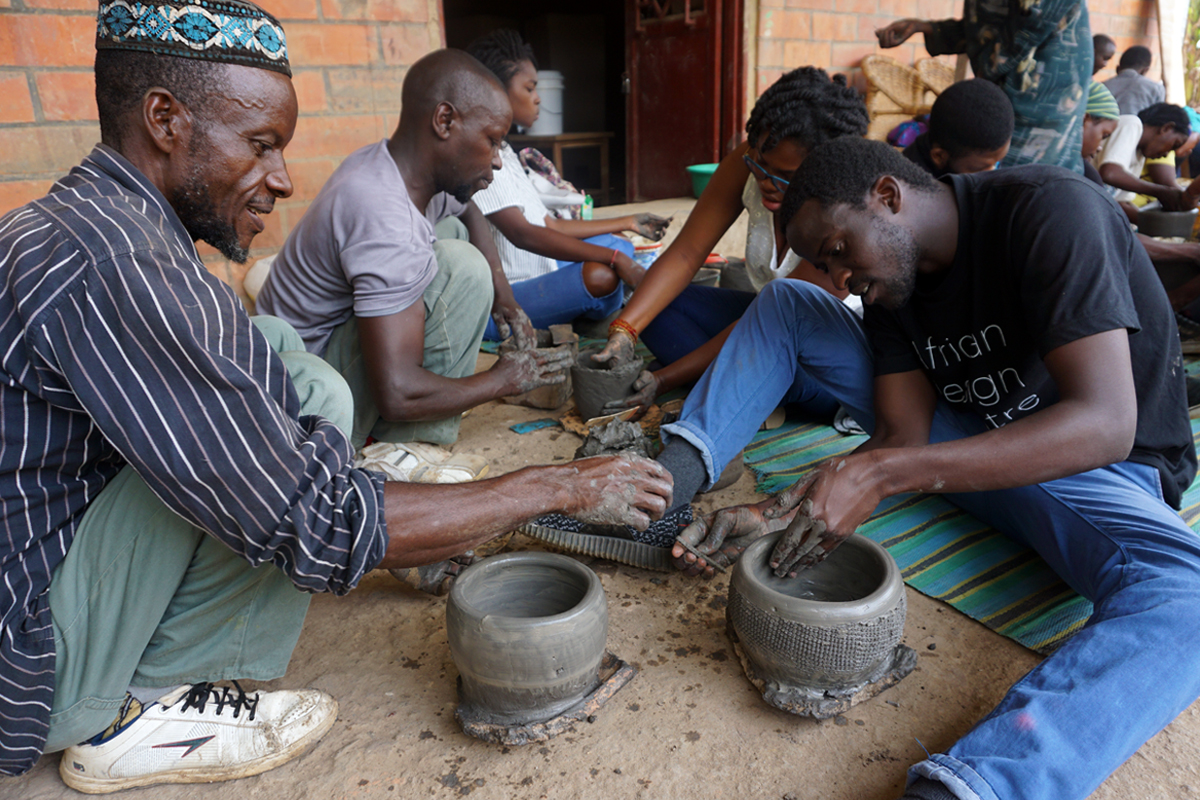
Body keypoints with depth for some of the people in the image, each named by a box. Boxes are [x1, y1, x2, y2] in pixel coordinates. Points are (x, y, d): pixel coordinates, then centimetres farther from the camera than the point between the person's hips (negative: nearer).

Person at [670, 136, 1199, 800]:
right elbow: (903, 441, -9)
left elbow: (1104, 425, -34)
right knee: (788, 303, -3)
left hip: (1096, 461, -5)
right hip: (963, 433, 5)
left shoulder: (1051, 210, -25)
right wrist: (781, 512, -25)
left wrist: (880, 472, -41)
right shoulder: (887, 276, -5)